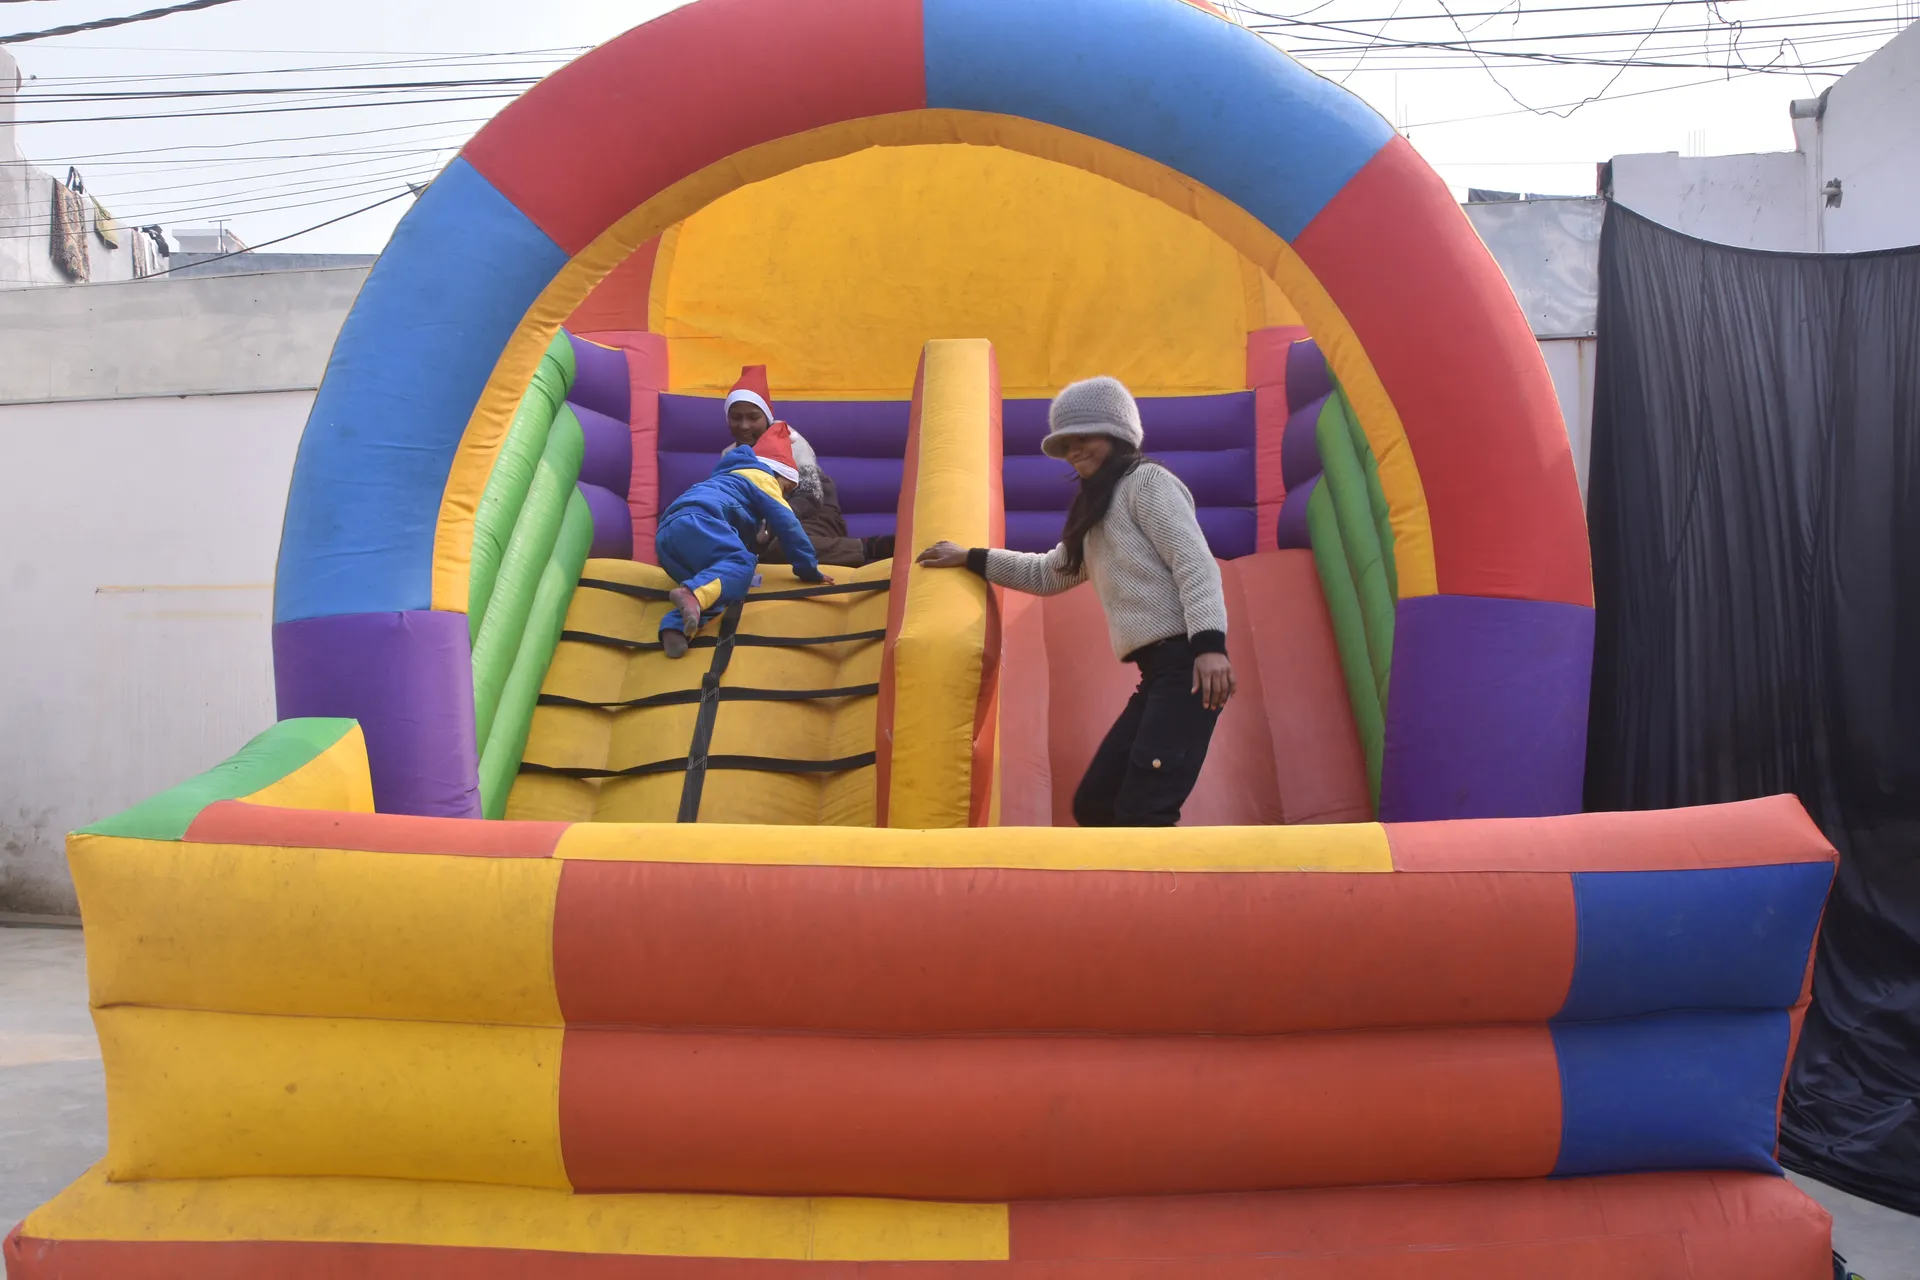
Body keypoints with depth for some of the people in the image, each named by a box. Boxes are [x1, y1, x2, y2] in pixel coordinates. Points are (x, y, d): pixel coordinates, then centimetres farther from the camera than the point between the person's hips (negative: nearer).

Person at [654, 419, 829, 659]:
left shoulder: (731, 477, 43)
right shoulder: (762, 477, 16)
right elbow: (787, 524, 8)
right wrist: (808, 568, 12)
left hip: (666, 535, 9)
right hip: (695, 520, -9)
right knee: (741, 565, -25)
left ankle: (675, 626, -33)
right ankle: (692, 593, -54)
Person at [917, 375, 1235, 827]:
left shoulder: (1147, 480, 0)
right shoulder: (1098, 512, 26)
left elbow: (1195, 564, -13)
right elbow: (1047, 574, 39)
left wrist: (1209, 644, -26)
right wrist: (969, 558, 35)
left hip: (1185, 664, -10)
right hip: (1159, 671, 10)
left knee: (1141, 812, -17)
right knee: (1093, 805, 8)